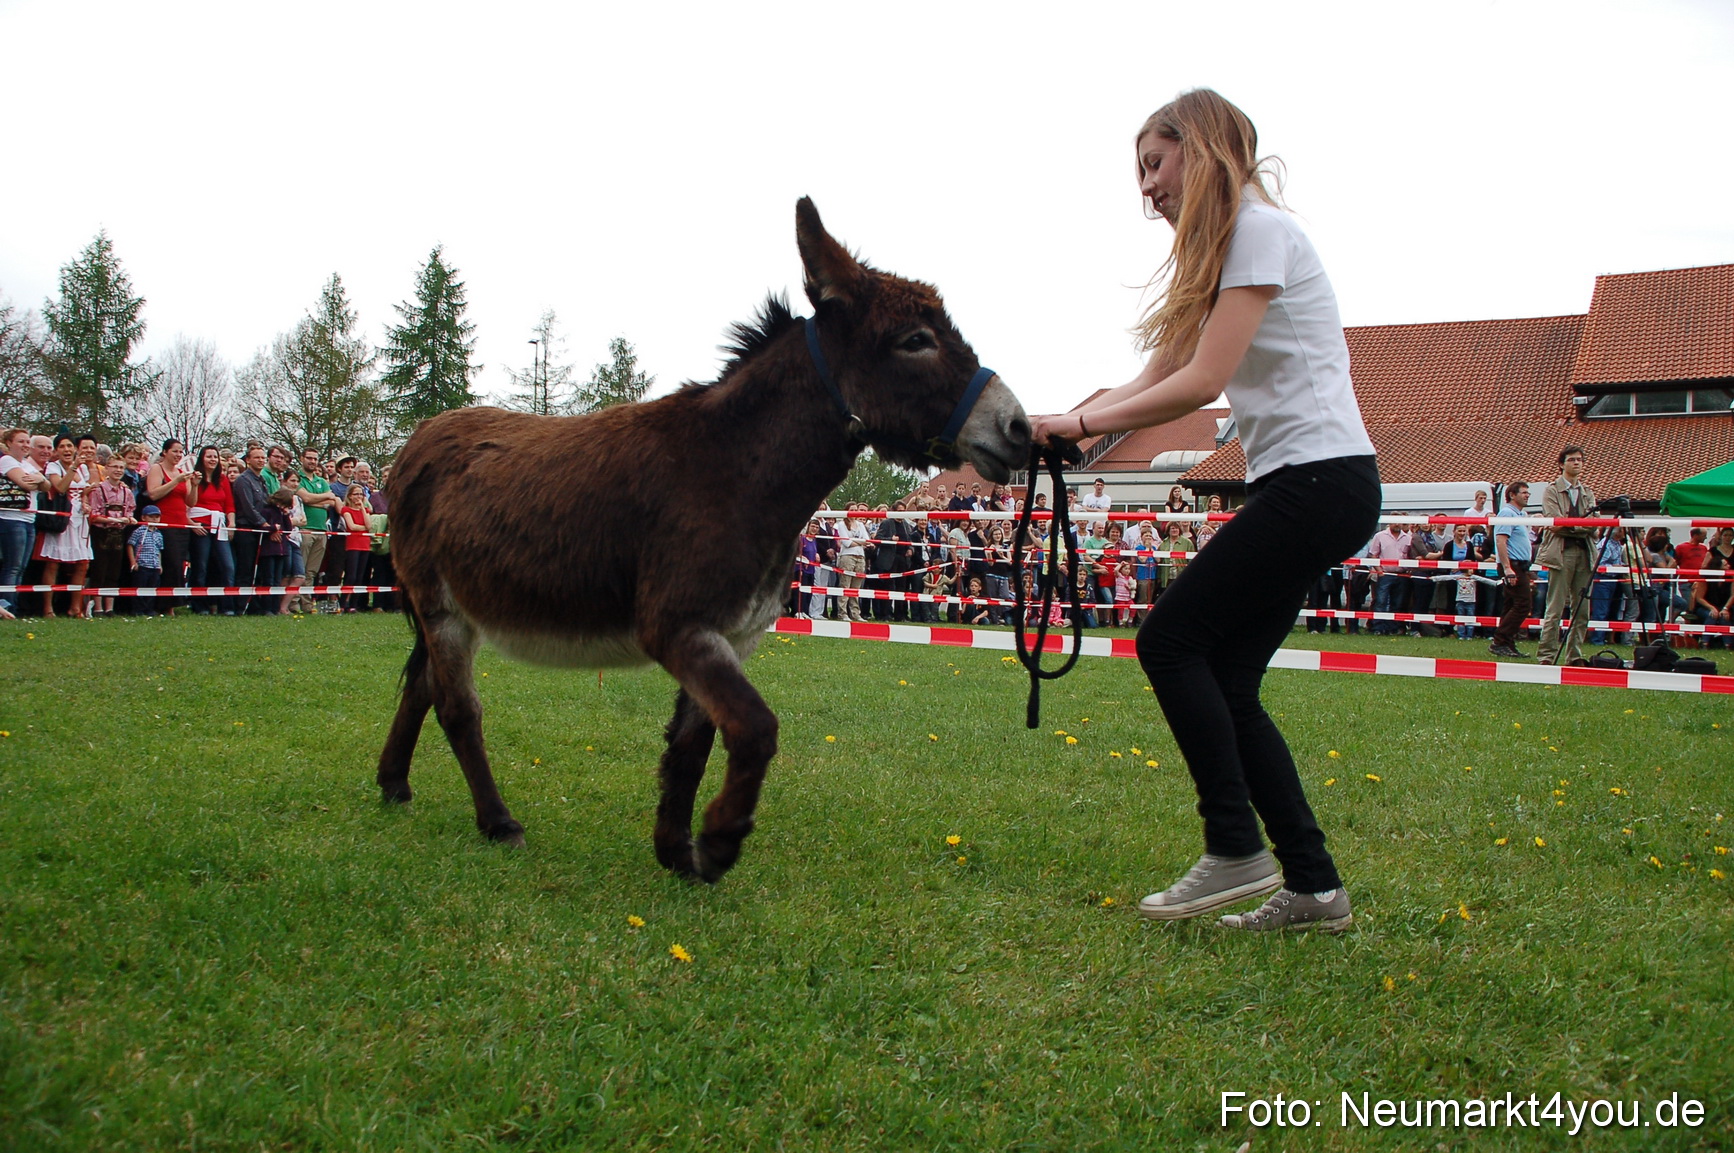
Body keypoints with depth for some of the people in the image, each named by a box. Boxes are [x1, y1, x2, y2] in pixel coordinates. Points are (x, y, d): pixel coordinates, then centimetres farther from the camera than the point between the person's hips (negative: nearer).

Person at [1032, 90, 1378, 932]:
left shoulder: (1259, 229, -9)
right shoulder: (1219, 251, 21)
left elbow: (1201, 382, -17)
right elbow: (1152, 382, 14)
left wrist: (1083, 422, -12)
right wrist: (1061, 427, 0)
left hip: (1320, 478, -9)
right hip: (1301, 484, 10)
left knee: (1171, 641, -10)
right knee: (1224, 680, 5)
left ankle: (1236, 851, -4)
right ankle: (1312, 884, 10)